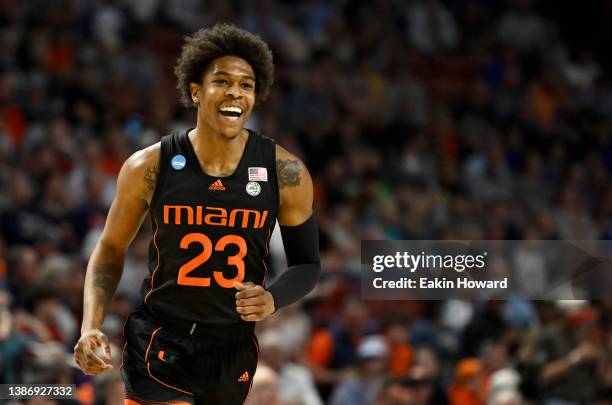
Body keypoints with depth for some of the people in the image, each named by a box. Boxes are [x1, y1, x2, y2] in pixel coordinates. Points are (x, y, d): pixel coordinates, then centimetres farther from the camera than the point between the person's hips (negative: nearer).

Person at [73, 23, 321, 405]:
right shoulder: (149, 168, -8)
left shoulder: (285, 173, -7)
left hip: (234, 347, 2)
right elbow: (111, 248, 5)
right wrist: (91, 326, -8)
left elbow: (307, 264, 4)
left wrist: (273, 298, -18)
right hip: (159, 342, -2)